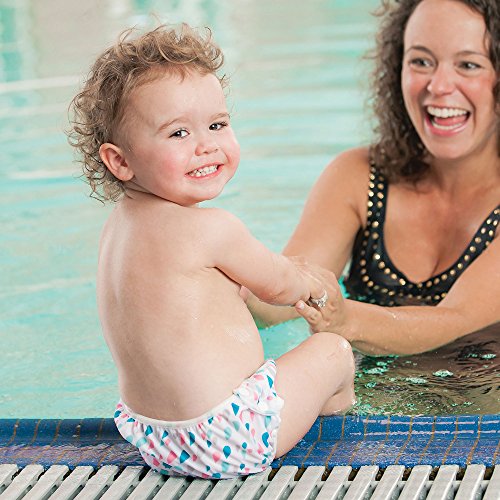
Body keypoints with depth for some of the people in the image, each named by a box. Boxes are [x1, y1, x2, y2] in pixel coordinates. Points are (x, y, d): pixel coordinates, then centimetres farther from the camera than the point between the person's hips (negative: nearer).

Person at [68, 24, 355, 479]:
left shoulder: (119, 225, 7)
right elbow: (278, 286, -2)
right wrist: (312, 286, 20)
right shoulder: (210, 229, -21)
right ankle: (336, 405, 39)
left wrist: (285, 274, 25)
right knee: (334, 351, 11)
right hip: (226, 441, -9)